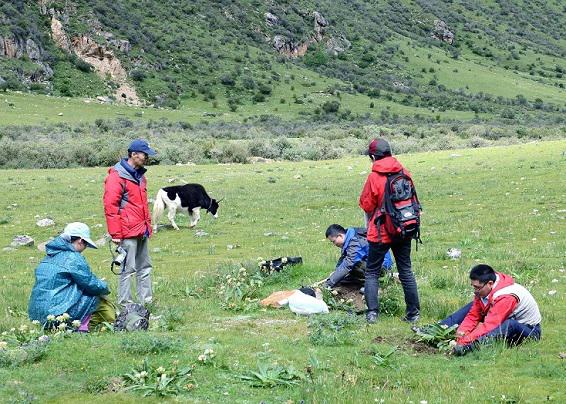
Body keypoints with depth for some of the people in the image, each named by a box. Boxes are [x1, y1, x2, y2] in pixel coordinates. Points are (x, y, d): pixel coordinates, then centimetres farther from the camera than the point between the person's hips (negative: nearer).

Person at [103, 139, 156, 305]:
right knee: (128, 268, -5)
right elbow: (110, 206, -16)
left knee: (145, 266, 13)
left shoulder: (139, 175, 15)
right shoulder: (117, 176, -13)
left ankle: (146, 301, 20)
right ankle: (125, 304, 1)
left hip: (141, 231, 9)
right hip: (128, 232, -9)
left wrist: (148, 225, 21)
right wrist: (115, 233, -18)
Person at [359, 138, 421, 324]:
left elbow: (366, 205, -7)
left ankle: (372, 312, -2)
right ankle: (413, 313, 15)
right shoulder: (405, 173, -1)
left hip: (381, 232, -4)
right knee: (406, 271, 13)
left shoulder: (374, 177, -14)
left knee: (372, 272, 8)